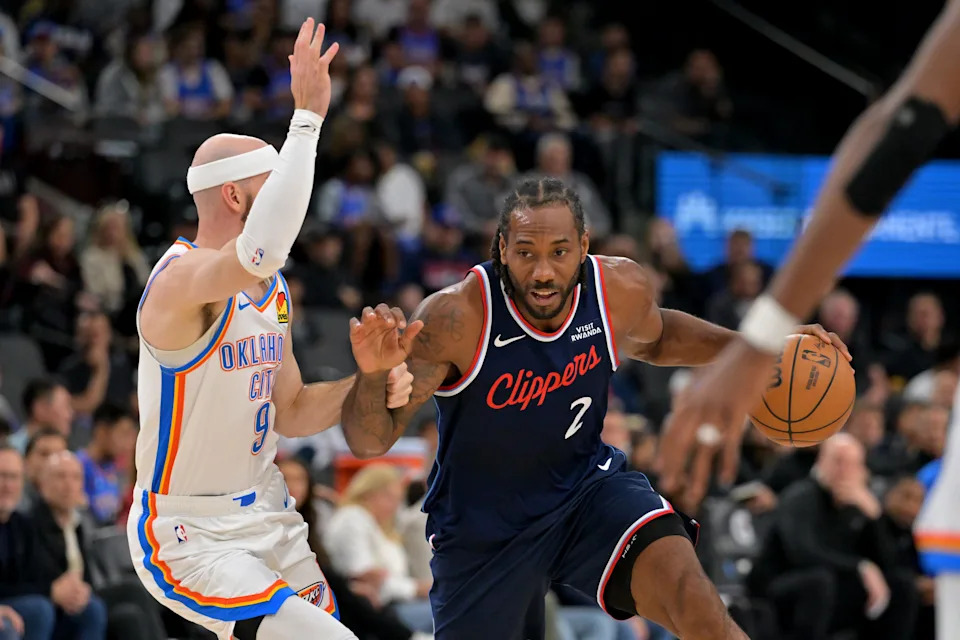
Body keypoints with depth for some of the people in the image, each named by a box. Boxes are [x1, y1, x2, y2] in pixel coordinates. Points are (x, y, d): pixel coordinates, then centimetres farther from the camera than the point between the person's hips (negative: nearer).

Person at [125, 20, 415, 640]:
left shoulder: (270, 289, 9)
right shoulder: (180, 280, -20)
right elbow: (262, 250, -43)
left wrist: (369, 388, -3)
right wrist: (308, 115, -39)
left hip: (267, 519, 9)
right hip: (187, 536, -9)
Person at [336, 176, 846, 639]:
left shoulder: (621, 289, -15)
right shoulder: (455, 318, -28)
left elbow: (654, 337, 14)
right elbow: (369, 442, -27)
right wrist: (373, 373, -48)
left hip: (587, 486, 1)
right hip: (483, 526, -1)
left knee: (687, 590, -28)